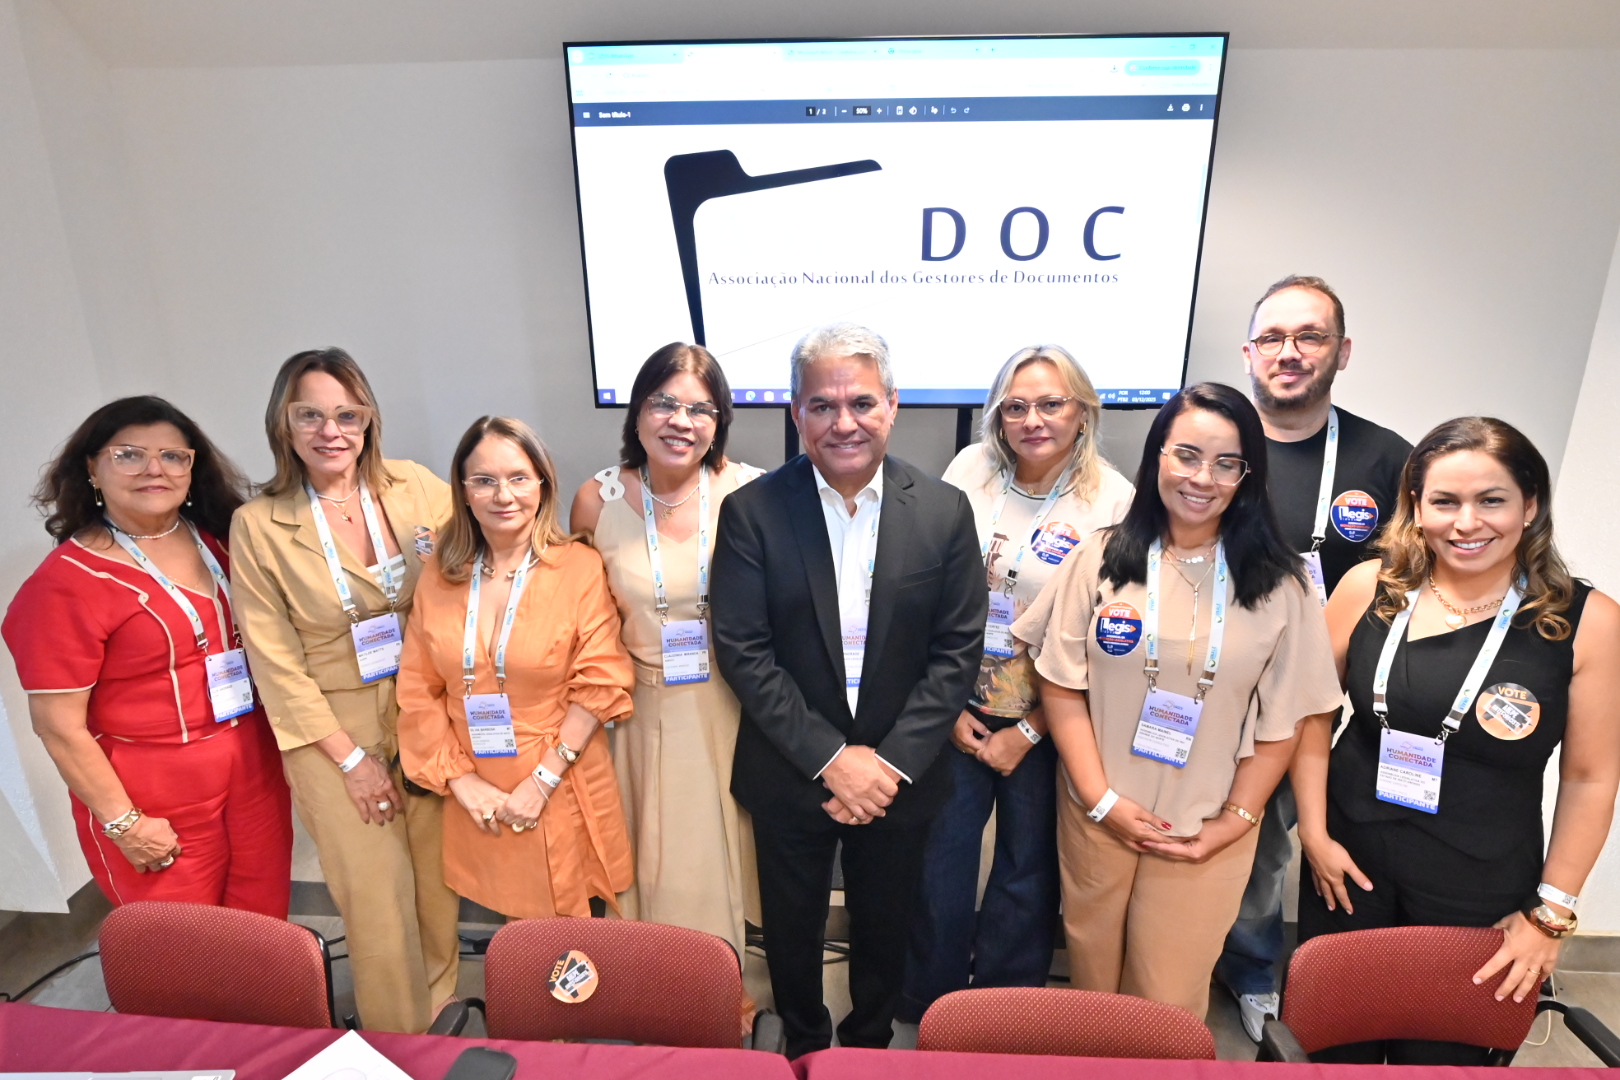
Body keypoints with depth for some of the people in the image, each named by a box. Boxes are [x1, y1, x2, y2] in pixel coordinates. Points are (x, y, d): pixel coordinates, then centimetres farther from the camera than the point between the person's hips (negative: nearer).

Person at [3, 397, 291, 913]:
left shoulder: (217, 541, 1)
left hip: (253, 769, 5)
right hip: (158, 799, -4)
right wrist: (123, 822, -11)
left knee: (264, 925, 16)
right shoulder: (68, 580, -14)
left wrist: (281, 742, 6)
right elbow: (58, 725, -13)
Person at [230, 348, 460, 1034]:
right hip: (331, 728, -1)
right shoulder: (258, 525, -6)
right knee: (377, 898, 5)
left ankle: (442, 1016, 38)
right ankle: (399, 1039, 30)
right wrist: (350, 756, -6)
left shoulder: (418, 490, -4)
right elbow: (275, 660, -5)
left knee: (438, 884, 12)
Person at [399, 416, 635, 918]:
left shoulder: (580, 567, -7)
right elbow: (417, 691, 3)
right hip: (477, 802, 3)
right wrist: (461, 781, -5)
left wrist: (542, 782, -13)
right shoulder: (439, 576, 2)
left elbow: (599, 684, -10)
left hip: (562, 794, -2)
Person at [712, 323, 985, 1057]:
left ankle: (870, 1043, 52)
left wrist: (892, 762, -14)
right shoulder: (752, 512, -13)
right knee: (792, 931, 21)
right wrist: (830, 758, -17)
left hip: (900, 775, 1)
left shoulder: (944, 510, -9)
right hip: (790, 776, 0)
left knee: (883, 931, 23)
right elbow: (741, 650, -14)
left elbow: (958, 651, -7)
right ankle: (803, 1046, 51)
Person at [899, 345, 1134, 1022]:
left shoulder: (1113, 501, -11)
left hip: (1046, 722, -1)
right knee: (941, 853, 14)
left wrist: (1027, 732, -8)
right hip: (958, 710, 2)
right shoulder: (970, 469, -4)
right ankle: (930, 998, 41)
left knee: (1028, 866, 15)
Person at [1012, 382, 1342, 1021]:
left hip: (1207, 834, 0)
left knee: (1170, 1001, 11)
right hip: (1098, 818, 1)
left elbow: (1281, 721, -1)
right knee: (1091, 981, 18)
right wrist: (1102, 799, -10)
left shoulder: (1276, 584, -5)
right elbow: (1062, 686, -5)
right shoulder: (1103, 559, -6)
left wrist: (1234, 821, -5)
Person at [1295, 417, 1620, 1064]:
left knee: (1440, 1054, 18)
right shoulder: (1369, 587, -8)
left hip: (1481, 898, -1)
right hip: (1348, 865, 1)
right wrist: (1314, 832, -3)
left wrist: (1551, 912, -3)